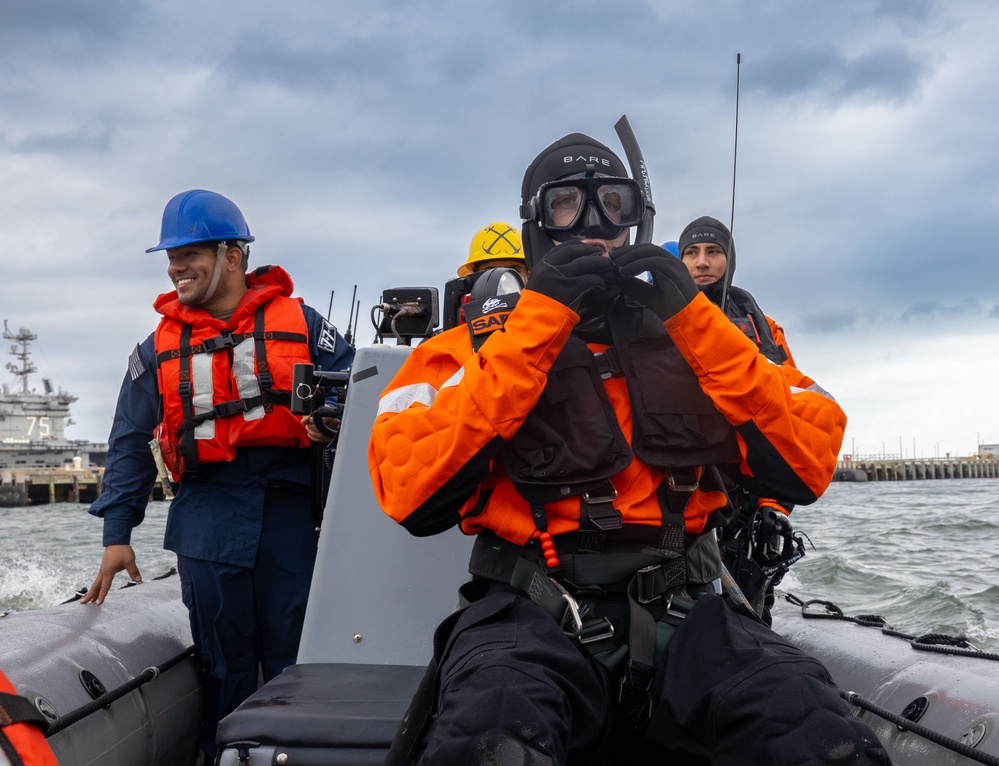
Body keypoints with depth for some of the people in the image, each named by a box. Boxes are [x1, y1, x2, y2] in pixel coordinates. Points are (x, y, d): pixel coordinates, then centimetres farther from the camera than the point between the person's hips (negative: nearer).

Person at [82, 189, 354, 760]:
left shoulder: (298, 323, 7)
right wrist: (117, 534, 6)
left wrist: (332, 420, -16)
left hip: (289, 509, -1)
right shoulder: (161, 346, 13)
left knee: (296, 658, 3)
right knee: (225, 663, 5)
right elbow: (131, 441, 13)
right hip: (207, 514, 2)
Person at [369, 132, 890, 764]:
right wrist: (537, 321, -10)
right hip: (533, 616, -2)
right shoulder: (478, 344, 10)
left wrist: (694, 317, -5)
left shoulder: (691, 335, 17)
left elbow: (809, 468, 3)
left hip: (685, 615, 3)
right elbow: (411, 495, -9)